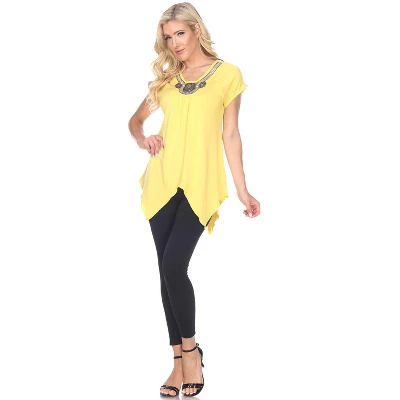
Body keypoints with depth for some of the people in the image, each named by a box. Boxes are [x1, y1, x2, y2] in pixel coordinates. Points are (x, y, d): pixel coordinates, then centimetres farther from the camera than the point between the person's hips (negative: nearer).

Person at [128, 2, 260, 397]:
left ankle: (190, 349, 6)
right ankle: (180, 360, 14)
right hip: (162, 182, 5)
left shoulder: (227, 74, 3)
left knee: (173, 265, -16)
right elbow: (136, 119, 24)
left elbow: (230, 135, 3)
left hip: (199, 183, -4)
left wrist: (242, 190, 1)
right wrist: (143, 139, 1)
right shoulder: (167, 77, 14)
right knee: (167, 270, 3)